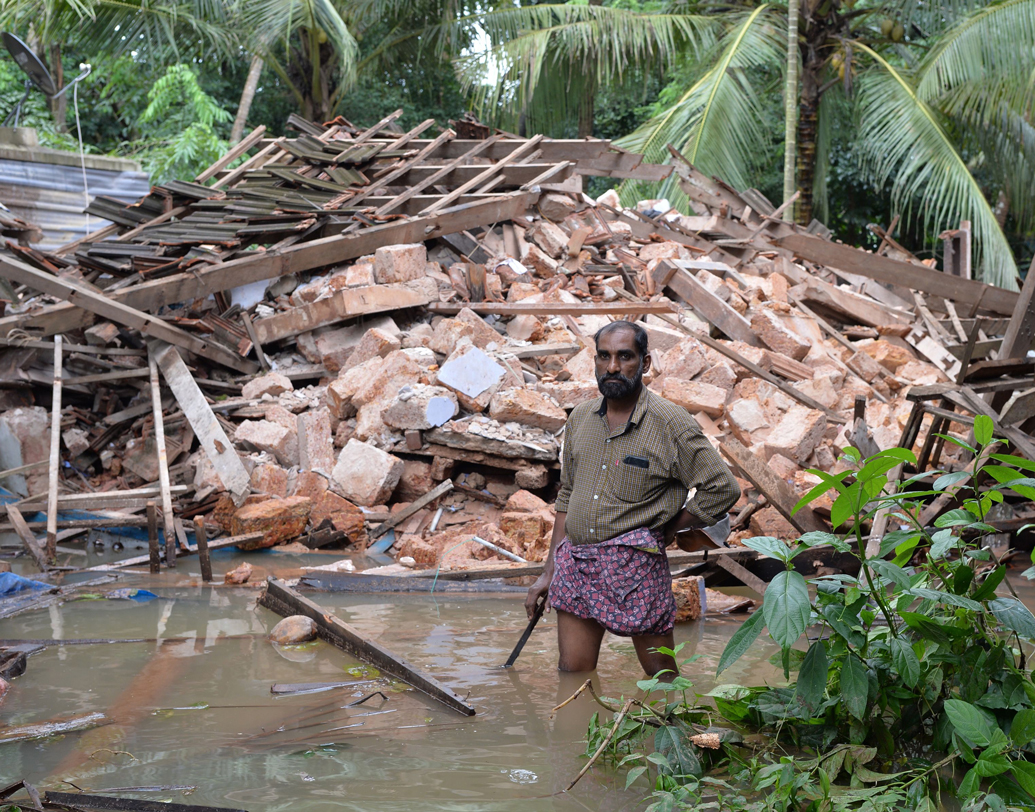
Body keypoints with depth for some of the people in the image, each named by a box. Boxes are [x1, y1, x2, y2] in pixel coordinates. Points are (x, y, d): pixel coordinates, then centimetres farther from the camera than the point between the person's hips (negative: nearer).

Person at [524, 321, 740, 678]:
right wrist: (549, 572, 15)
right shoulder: (580, 417, 11)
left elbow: (722, 488, -7)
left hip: (636, 568, -5)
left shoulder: (671, 423, -7)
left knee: (663, 682, 3)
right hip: (575, 563, 5)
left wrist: (667, 530, -1)